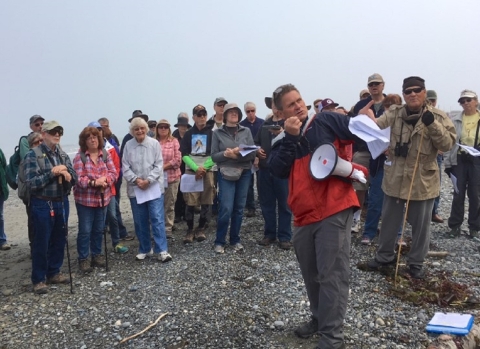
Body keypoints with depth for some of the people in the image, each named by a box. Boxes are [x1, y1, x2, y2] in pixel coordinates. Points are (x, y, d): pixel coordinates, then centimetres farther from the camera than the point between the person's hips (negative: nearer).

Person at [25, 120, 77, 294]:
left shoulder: (63, 155, 9)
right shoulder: (32, 155, -8)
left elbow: (74, 178, 5)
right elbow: (32, 183, -16)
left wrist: (68, 175, -16)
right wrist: (52, 173, -22)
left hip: (62, 202, 6)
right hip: (42, 204, -6)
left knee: (59, 240, 13)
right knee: (41, 243, 3)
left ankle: (53, 273, 29)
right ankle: (38, 279, 16)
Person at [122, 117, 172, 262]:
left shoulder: (154, 143, -3)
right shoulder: (128, 145, 1)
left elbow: (159, 165, -6)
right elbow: (125, 167, 0)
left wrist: (148, 180, -15)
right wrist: (136, 180, -14)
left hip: (154, 187, -2)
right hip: (135, 189, 2)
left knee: (157, 219, -5)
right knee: (140, 221, 10)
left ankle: (162, 250, 0)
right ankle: (145, 249, 24)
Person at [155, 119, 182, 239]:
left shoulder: (174, 141, 3)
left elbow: (177, 160, -5)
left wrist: (163, 167, -10)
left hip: (172, 177, 0)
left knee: (169, 205, 8)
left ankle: (168, 229, 17)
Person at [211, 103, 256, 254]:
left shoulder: (246, 131, 6)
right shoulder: (217, 133, 2)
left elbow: (253, 152, 1)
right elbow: (214, 156, 0)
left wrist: (240, 153, -18)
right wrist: (226, 154, -19)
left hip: (244, 173, 3)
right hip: (226, 174, -2)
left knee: (239, 208, 7)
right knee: (226, 209, -8)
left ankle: (235, 240, 20)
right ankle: (219, 241, 8)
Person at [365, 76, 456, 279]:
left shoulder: (438, 116, -5)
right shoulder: (394, 113, 0)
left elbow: (447, 144, -12)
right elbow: (376, 126, -15)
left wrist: (432, 124, -26)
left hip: (423, 181, -1)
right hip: (395, 178, 2)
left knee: (421, 224, 10)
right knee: (389, 220, 15)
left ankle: (416, 262, 29)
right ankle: (385, 255, 34)